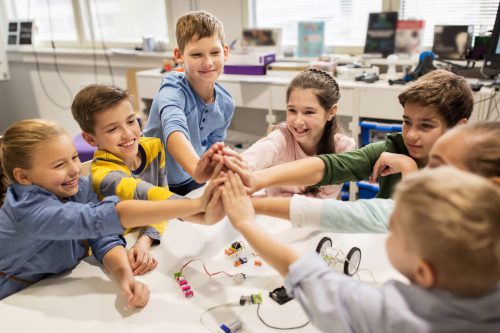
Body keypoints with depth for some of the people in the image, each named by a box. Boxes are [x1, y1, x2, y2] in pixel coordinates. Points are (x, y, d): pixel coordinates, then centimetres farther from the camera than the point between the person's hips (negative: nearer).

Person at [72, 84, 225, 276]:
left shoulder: (153, 147, -7)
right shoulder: (103, 175, -24)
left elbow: (161, 201, -6)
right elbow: (147, 195, -42)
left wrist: (145, 241, -24)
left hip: (151, 244, 5)